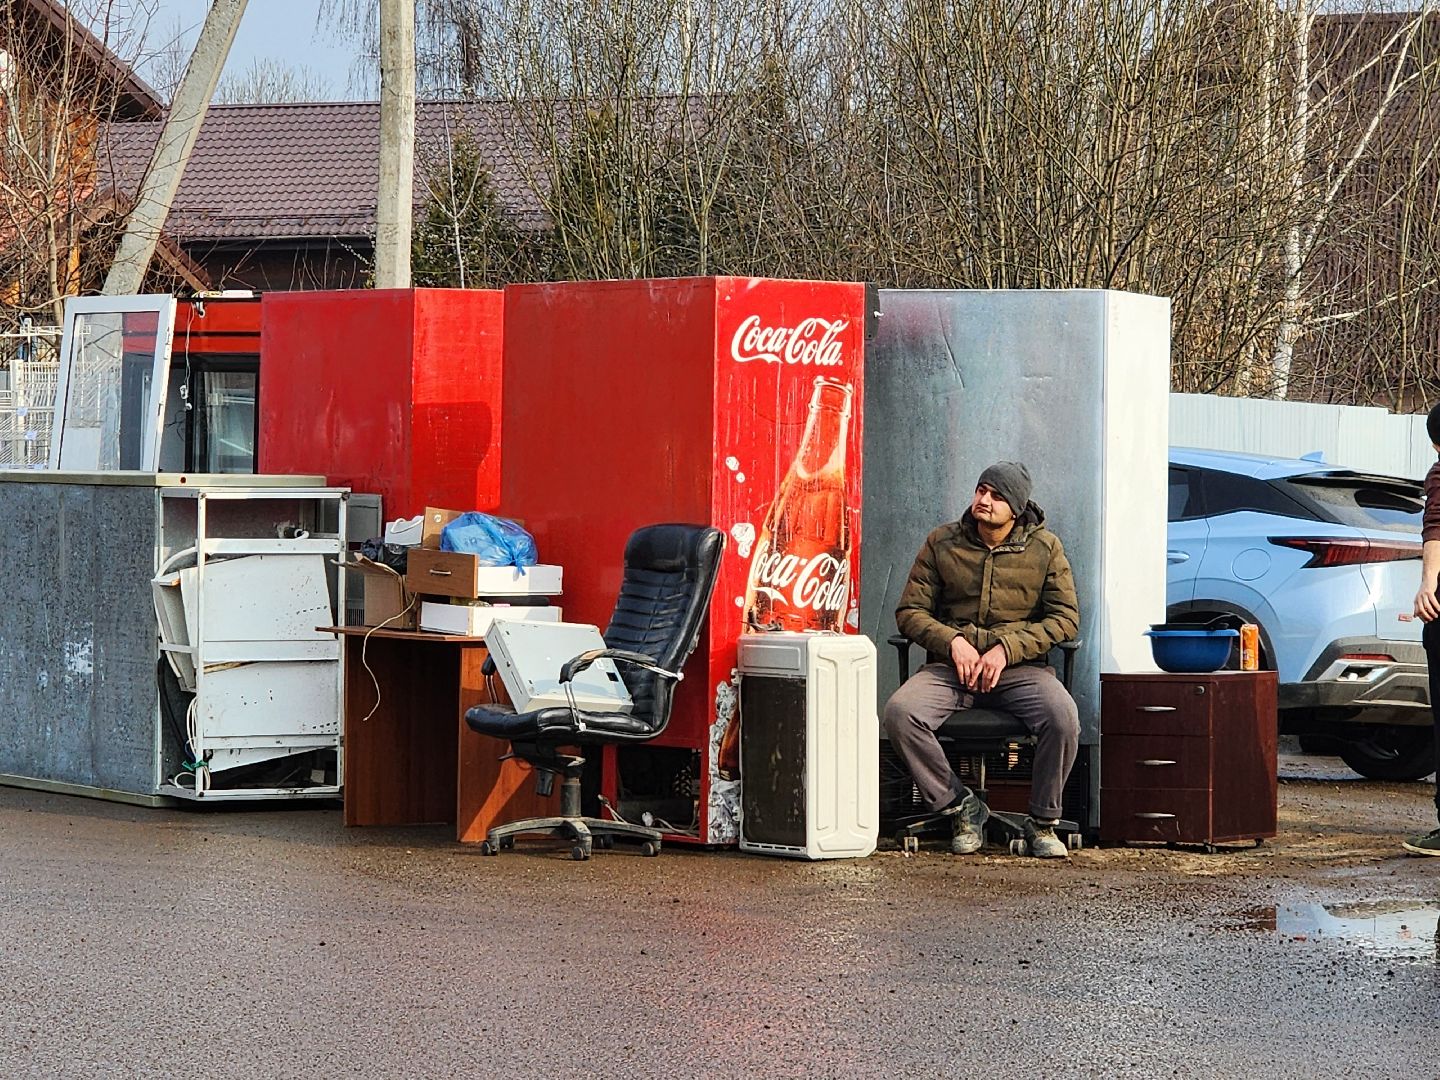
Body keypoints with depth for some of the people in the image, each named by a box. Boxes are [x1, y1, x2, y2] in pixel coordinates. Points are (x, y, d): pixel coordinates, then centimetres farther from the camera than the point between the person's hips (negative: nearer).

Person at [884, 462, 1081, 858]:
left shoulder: (1045, 548, 5)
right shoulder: (941, 543, 7)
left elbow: (1065, 617, 1)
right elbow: (910, 611, 8)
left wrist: (1007, 648, -12)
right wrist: (953, 641, -11)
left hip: (1020, 667, -1)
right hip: (950, 666, 1)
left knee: (1063, 717, -33)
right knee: (899, 712, -30)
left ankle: (1042, 821, -9)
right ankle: (960, 805, -10)